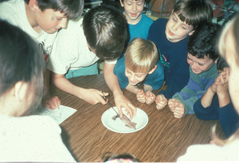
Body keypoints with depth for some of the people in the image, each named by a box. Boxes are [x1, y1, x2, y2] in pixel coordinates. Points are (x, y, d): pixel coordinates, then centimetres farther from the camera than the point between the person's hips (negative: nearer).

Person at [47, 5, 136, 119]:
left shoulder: (112, 38, -31)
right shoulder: (67, 40, -43)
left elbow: (109, 71, -19)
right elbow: (56, 78, -27)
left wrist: (117, 92, -40)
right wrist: (82, 93, -43)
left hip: (87, 66, 3)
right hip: (64, 69, -3)